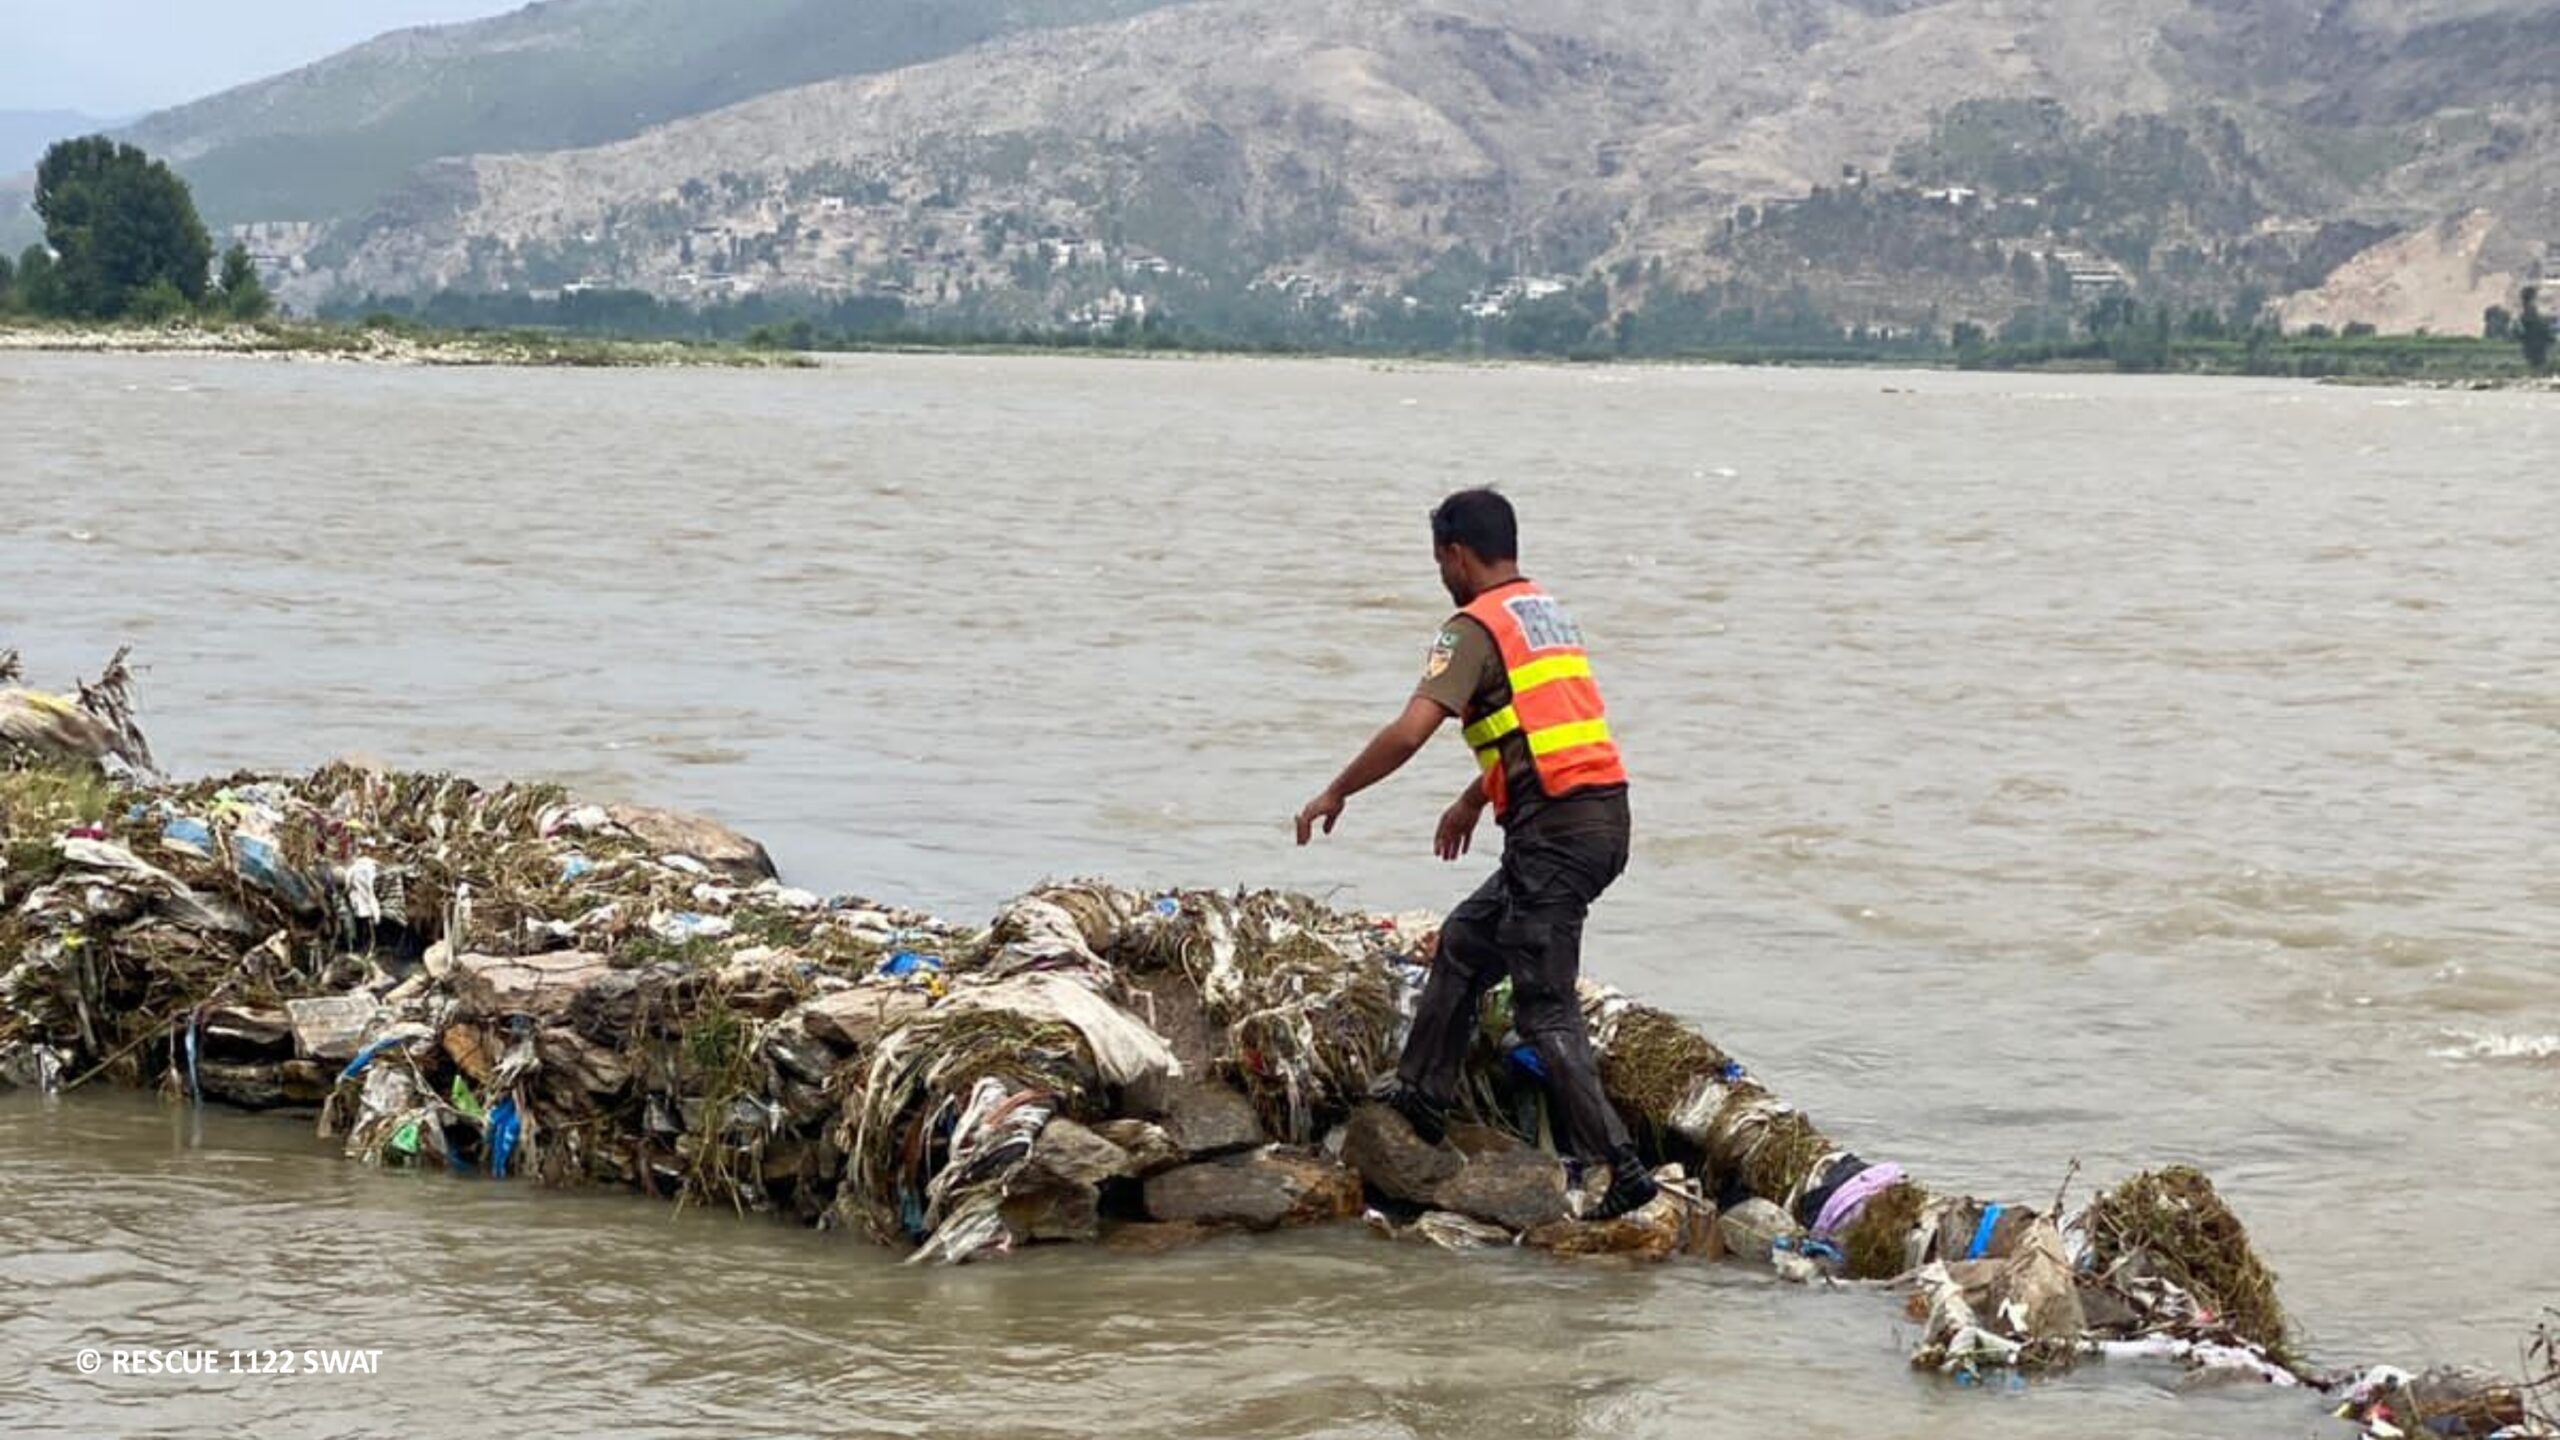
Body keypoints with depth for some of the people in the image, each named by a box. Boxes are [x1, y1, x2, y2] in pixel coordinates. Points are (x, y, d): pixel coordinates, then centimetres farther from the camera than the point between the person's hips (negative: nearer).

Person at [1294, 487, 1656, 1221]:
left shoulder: (1476, 627, -7)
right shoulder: (1551, 614, 20)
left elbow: (1409, 732, -17)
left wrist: (1334, 794, -4)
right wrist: (1472, 801, 42)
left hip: (1555, 828, -9)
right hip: (1604, 813, 9)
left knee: (1546, 1008, -7)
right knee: (1465, 940, 24)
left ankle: (1618, 1165, -14)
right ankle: (1420, 1098, 32)